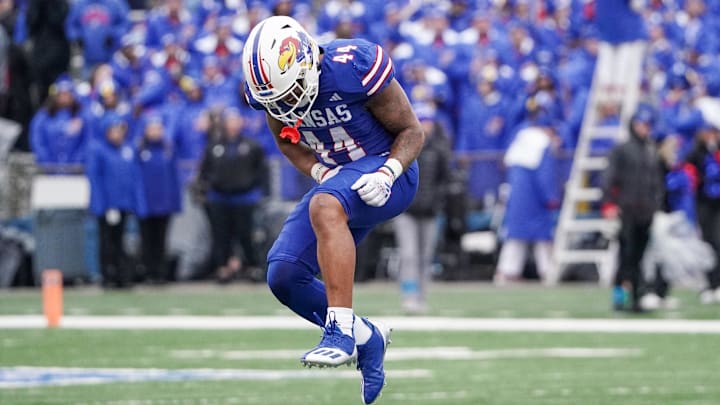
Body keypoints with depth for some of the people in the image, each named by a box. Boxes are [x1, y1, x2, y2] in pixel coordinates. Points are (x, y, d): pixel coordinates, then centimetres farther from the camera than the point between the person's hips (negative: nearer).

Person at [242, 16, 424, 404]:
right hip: (338, 181, 7)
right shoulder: (273, 88, -8)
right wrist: (319, 172, -8)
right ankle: (366, 337, 16)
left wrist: (387, 173, -29)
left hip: (383, 173, -7)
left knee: (325, 207, -38)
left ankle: (341, 329, -40)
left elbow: (411, 132, -13)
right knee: (284, 277, -5)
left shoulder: (356, 68, -25)